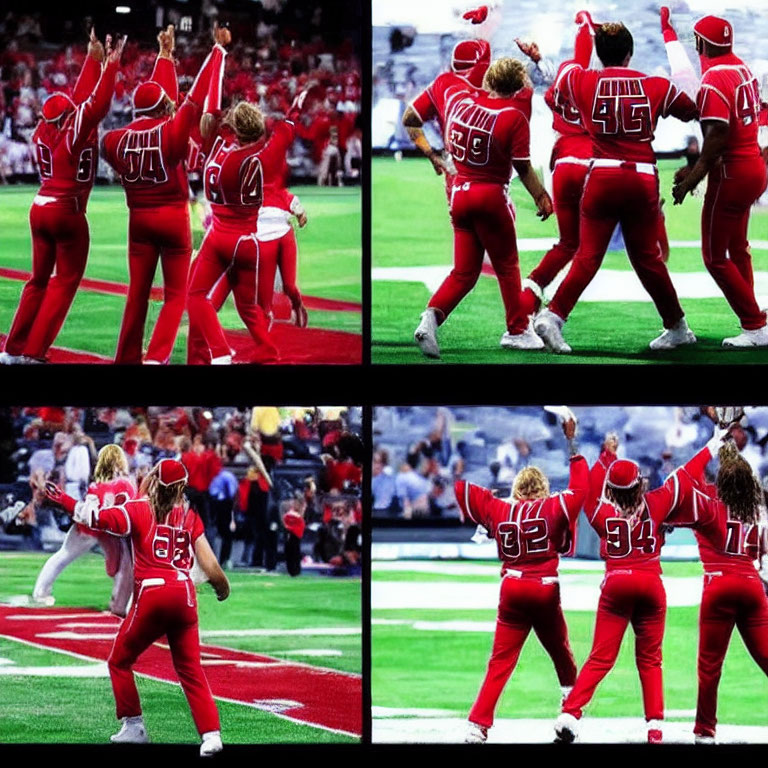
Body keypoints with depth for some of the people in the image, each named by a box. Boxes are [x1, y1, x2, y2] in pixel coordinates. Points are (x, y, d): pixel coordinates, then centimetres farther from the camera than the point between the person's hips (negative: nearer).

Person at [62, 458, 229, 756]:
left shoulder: (138, 509, 1)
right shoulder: (189, 515, 10)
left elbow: (94, 517, -12)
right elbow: (209, 564, 7)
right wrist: (223, 587, 24)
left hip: (151, 594, -4)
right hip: (184, 595, 4)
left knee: (120, 661, 16)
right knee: (190, 669, 7)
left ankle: (133, 726, 16)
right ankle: (211, 733, -6)